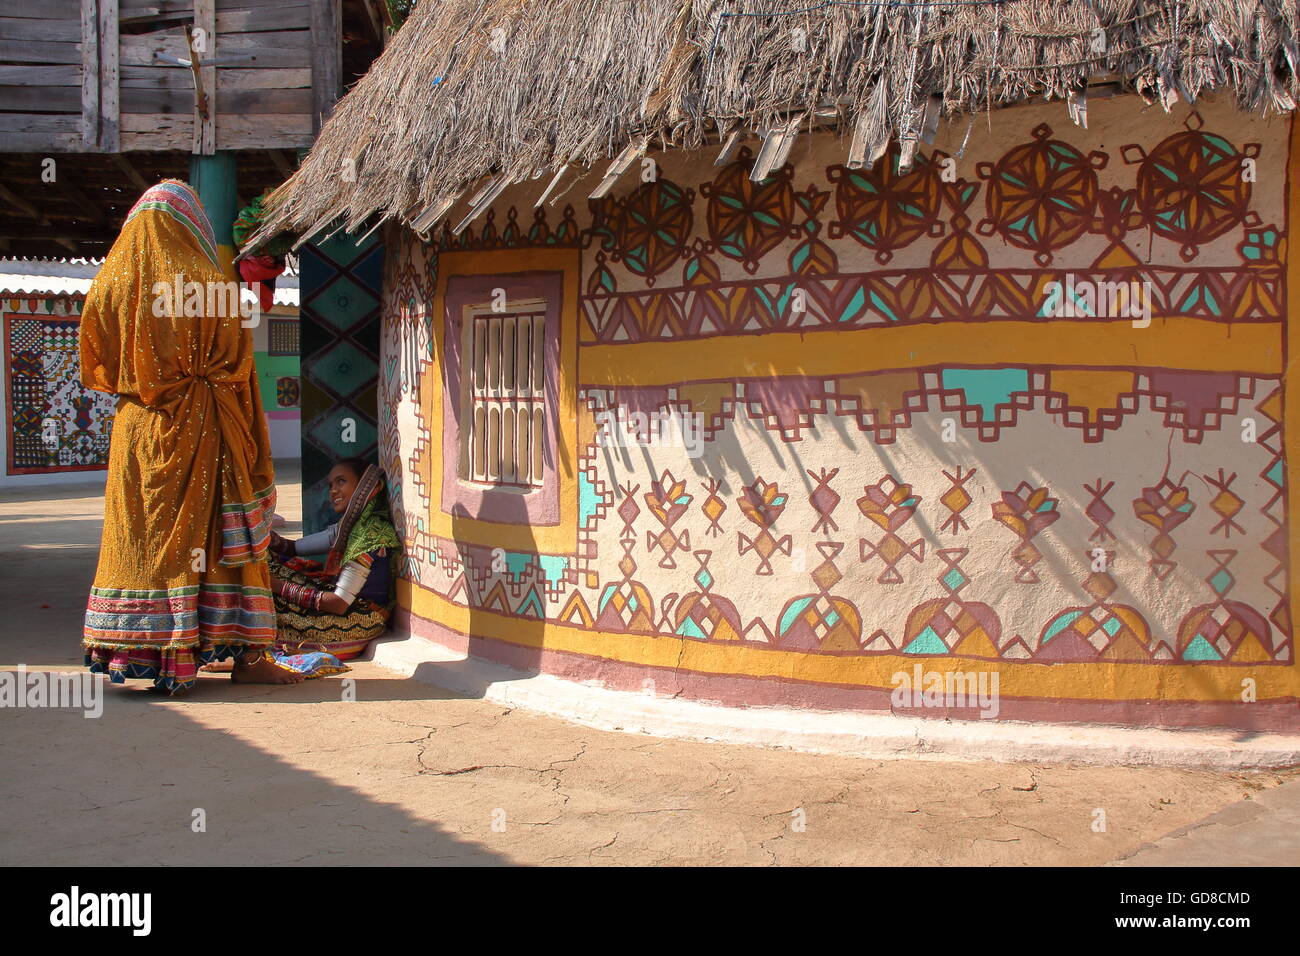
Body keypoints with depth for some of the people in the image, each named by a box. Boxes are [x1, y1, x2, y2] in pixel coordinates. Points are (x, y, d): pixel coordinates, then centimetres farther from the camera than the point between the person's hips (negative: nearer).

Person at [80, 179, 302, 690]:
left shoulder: (110, 284, 3)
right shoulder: (209, 284, -10)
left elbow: (94, 368, 10)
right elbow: (235, 366, -10)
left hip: (135, 430, 4)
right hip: (201, 433, -4)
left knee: (139, 535, 10)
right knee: (219, 533, 2)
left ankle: (132, 649, 14)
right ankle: (245, 654, 6)